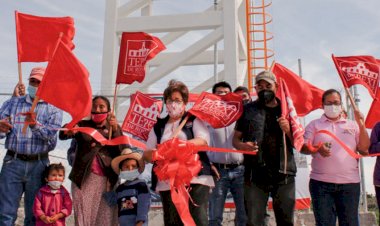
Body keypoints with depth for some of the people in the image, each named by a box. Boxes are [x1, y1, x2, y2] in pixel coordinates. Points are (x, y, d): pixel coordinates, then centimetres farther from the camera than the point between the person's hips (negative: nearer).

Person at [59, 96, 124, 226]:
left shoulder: (114, 128, 12)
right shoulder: (82, 125, 11)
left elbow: (122, 151, -1)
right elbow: (62, 135, -5)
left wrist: (115, 130, -13)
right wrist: (68, 130, -28)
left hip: (107, 179, 0)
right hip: (83, 178, 0)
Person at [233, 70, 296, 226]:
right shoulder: (248, 110, 5)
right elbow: (235, 139, 7)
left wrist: (288, 130, -10)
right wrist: (243, 146, -15)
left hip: (284, 174, 2)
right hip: (255, 175, -1)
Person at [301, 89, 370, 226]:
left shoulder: (352, 125, 15)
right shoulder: (314, 125, 10)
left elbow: (364, 149, 7)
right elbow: (303, 147, 1)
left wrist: (361, 125, -2)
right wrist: (317, 149, -20)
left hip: (350, 183, 2)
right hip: (321, 183, -1)